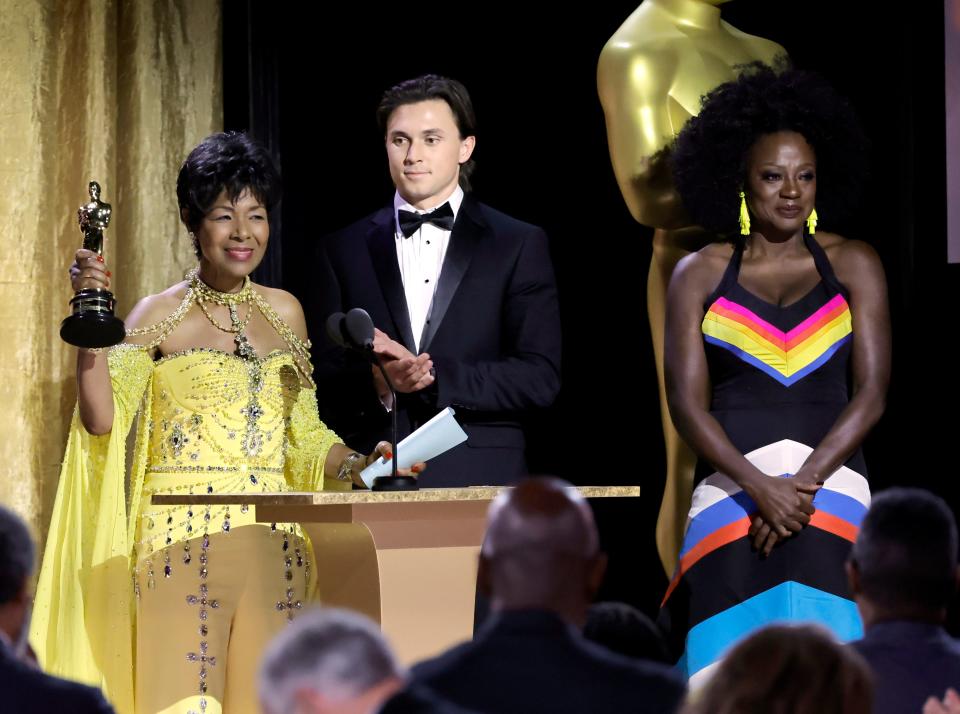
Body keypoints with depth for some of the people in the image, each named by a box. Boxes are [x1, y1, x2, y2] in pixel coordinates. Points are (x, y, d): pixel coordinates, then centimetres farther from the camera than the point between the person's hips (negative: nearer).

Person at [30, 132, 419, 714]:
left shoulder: (285, 312, 13)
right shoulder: (162, 316, 0)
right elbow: (102, 421, -12)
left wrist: (359, 464, -2)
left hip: (275, 541, 4)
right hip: (184, 536, -4)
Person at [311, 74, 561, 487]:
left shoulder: (520, 246, 7)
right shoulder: (344, 251, 13)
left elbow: (540, 379, -2)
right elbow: (322, 383, 8)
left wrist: (433, 377, -12)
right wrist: (376, 384, -14)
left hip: (480, 484, -1)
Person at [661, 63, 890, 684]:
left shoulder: (853, 266, 10)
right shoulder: (701, 275, 10)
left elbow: (872, 393, 2)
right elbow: (687, 402, 2)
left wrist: (805, 483, -10)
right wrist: (758, 486, -12)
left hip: (831, 486, 0)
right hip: (730, 488, 0)